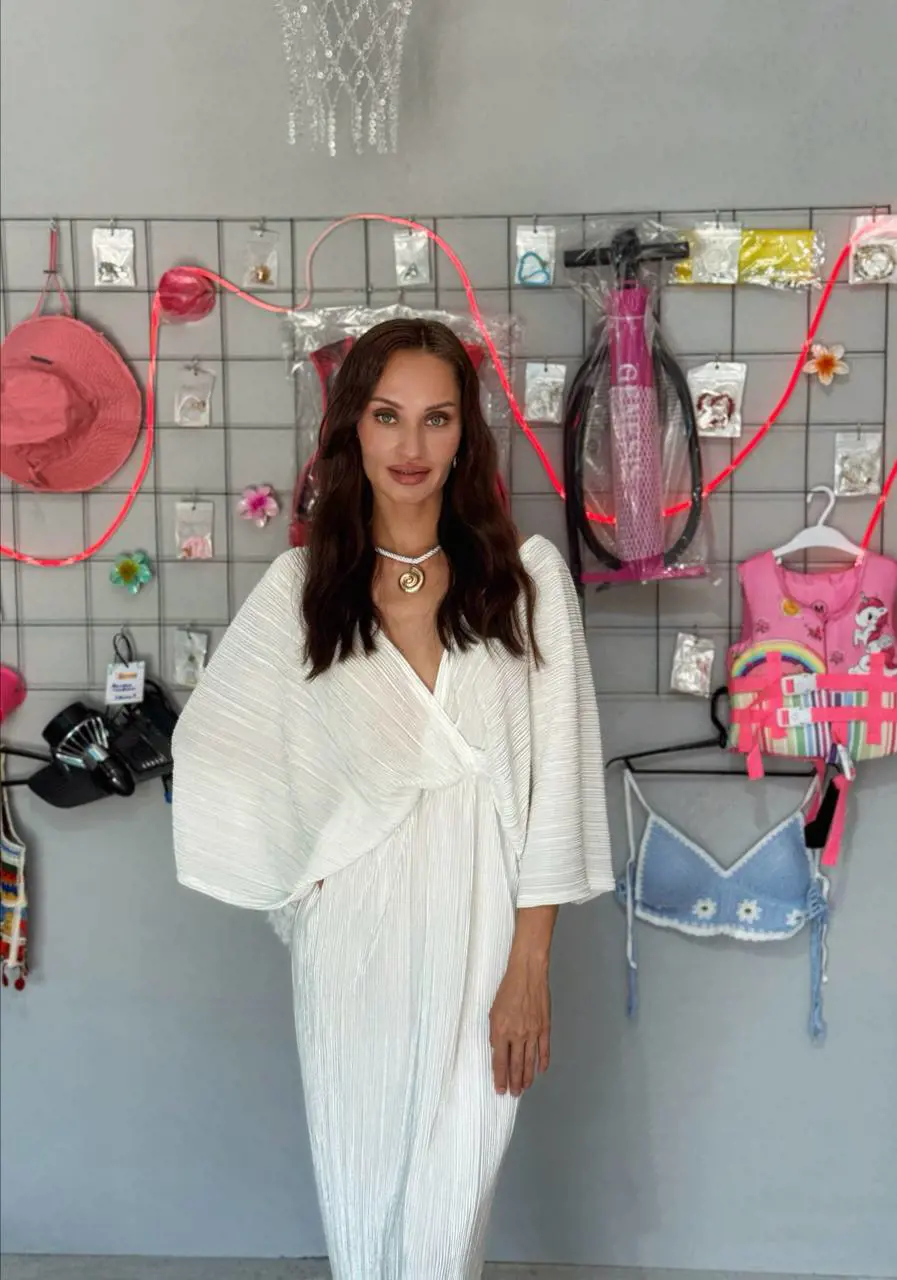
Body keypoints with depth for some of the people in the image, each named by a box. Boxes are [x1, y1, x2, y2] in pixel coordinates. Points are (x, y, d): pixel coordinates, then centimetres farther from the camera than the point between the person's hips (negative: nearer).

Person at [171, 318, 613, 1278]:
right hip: (352, 932, 2)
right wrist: (297, 871, 3)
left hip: (481, 924, -1)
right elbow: (211, 748, 10)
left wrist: (529, 965, -7)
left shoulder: (527, 575, -3)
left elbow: (555, 774, -5)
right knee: (357, 1191, 13)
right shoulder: (301, 586, 2)